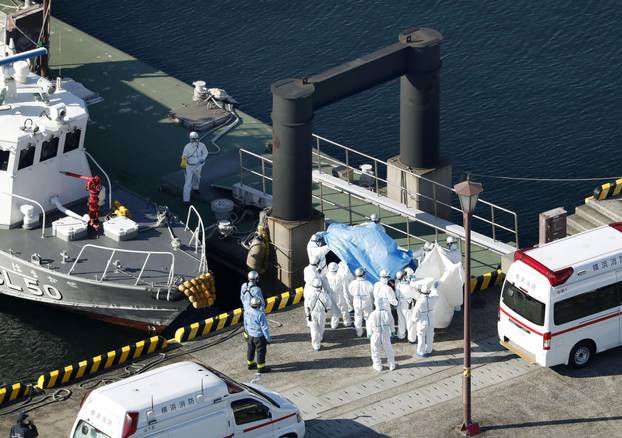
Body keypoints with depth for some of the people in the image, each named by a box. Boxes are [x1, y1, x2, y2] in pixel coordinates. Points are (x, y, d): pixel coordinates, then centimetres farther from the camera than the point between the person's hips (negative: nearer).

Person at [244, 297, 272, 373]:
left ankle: (250, 364, 44)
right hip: (259, 335, -6)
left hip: (250, 335, 6)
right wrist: (268, 338, -11)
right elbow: (264, 327, -24)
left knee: (250, 349, 25)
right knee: (261, 351, 13)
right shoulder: (260, 314, -34)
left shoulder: (247, 310, -15)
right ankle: (261, 367, 26)